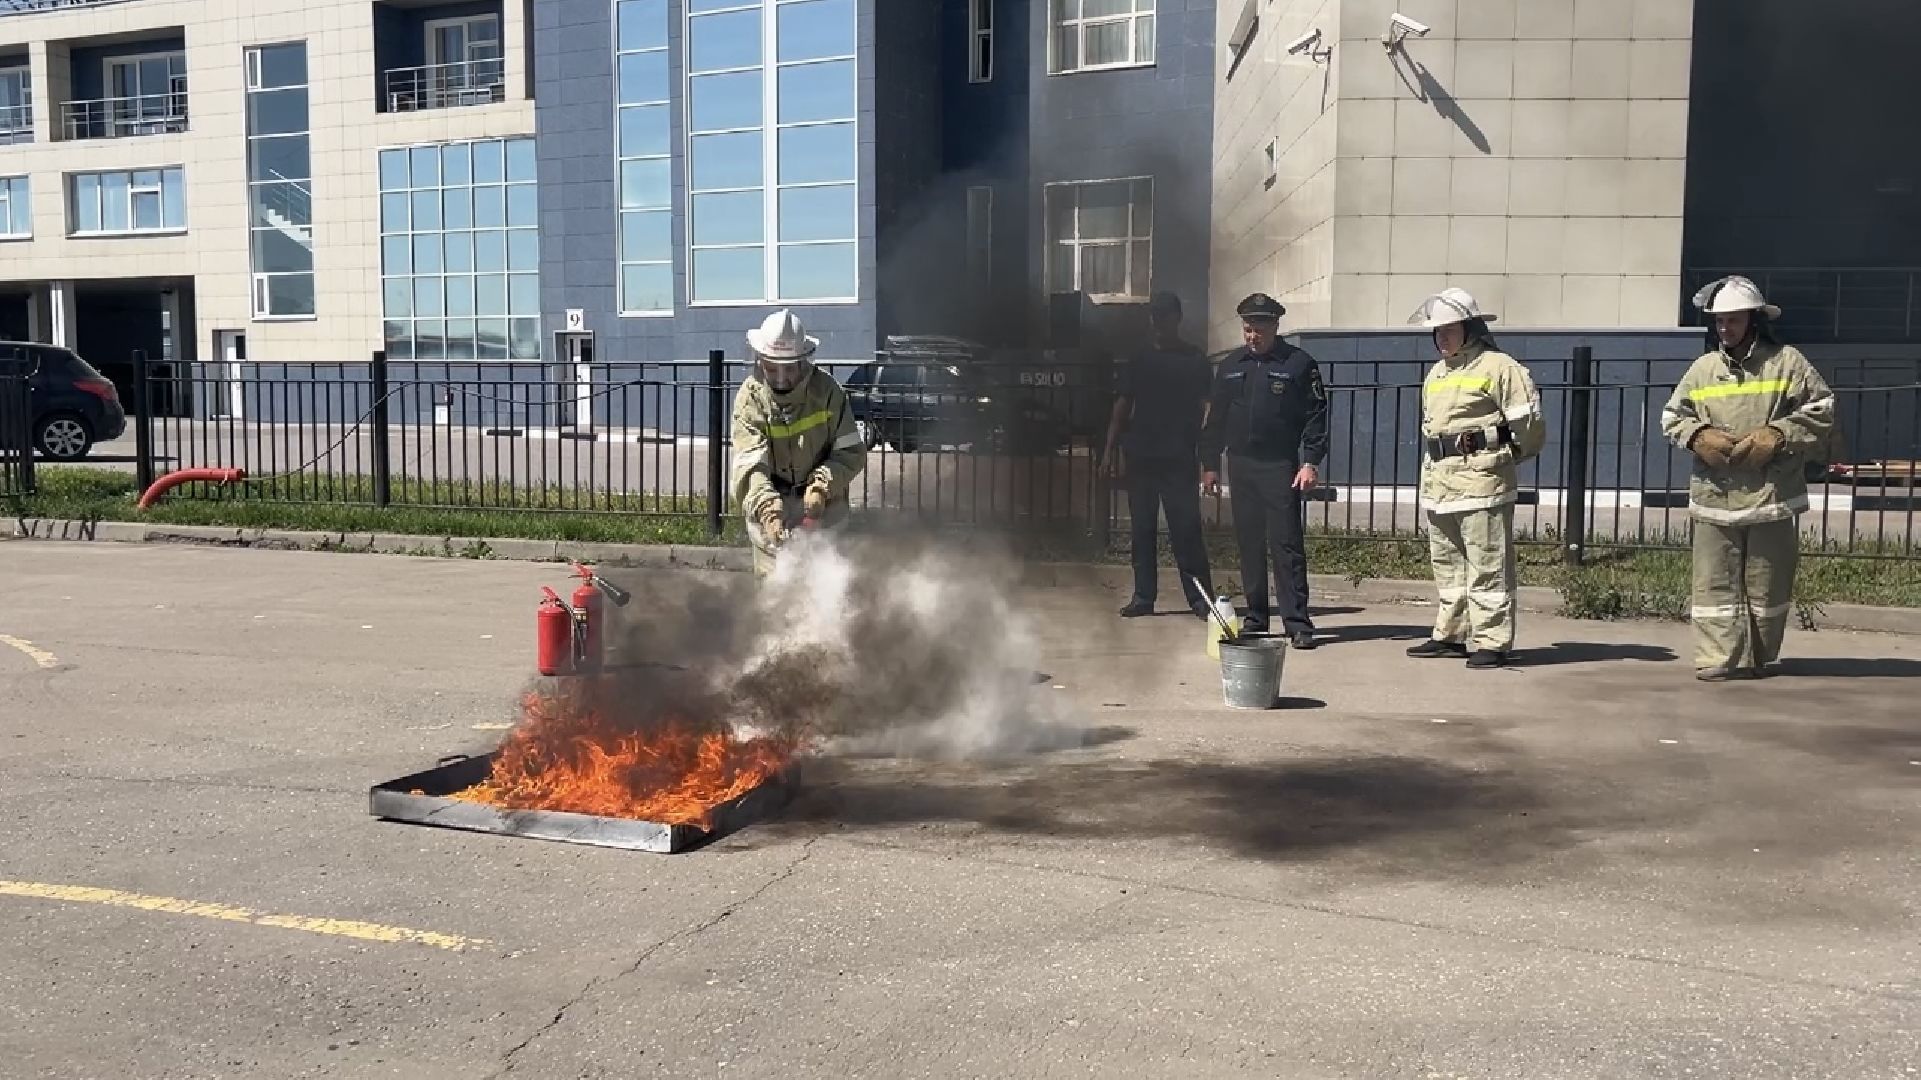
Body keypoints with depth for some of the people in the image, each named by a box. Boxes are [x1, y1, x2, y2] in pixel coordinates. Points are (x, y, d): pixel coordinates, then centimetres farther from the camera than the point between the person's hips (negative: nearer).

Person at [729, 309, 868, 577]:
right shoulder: (750, 397, -11)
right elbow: (751, 465, -20)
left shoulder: (826, 390, -8)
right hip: (772, 507, 0)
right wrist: (768, 510, -35)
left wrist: (822, 486, -22)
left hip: (823, 503, 1)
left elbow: (851, 452, -6)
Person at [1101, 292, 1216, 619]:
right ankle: (1143, 596, 12)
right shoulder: (1139, 362, 14)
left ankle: (1200, 597, -3)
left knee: (1186, 529, -7)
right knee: (1142, 530, 6)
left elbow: (1205, 408, 0)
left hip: (1179, 459, -4)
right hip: (1140, 457, 4)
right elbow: (1122, 407, 13)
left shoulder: (1195, 360, 4)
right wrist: (1111, 449, 5)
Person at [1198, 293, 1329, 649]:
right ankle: (1255, 618, 17)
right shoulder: (1231, 367, 13)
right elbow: (1215, 419, 16)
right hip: (1240, 466, 5)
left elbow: (1316, 416, -3)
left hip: (1281, 467, -4)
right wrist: (1209, 465, 11)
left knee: (1288, 544, -6)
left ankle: (1297, 623, -5)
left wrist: (1311, 462, -11)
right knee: (1249, 545, 8)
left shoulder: (1299, 364, 0)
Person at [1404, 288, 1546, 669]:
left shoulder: (1499, 367, -6)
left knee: (1487, 567, -6)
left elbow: (1530, 424, -6)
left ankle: (1491, 641, -2)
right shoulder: (1436, 373, 18)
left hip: (1481, 481, -8)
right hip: (1438, 482, 8)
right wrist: (1431, 472, 18)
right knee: (1447, 566, 13)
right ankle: (1452, 635, 22)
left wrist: (1504, 457, 7)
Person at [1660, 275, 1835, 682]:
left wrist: (1777, 436, -13)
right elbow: (1672, 416, 14)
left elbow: (1821, 411, 0)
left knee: (1768, 584, 7)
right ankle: (1717, 658, 2)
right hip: (1715, 496, 2)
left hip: (1772, 494, -2)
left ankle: (1758, 659, 20)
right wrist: (1698, 436, -6)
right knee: (1716, 583, -1)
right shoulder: (1703, 368, 8)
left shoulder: (1786, 362, 0)